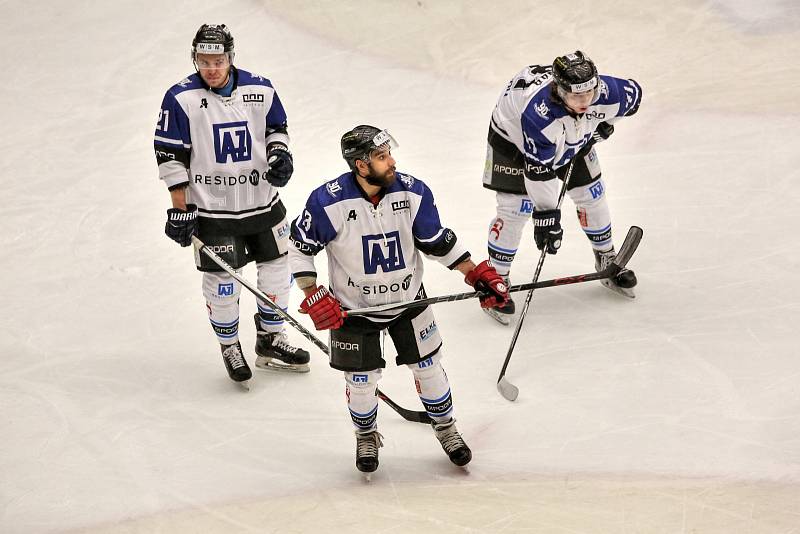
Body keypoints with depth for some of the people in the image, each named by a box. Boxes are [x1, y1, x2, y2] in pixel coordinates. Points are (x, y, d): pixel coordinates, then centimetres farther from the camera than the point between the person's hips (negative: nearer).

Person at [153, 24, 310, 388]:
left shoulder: (260, 90, -4)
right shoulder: (181, 99, -14)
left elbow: (276, 127, 15)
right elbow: (170, 156, -10)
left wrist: (280, 154, -6)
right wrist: (180, 208, -11)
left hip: (263, 202, 4)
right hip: (212, 210, -4)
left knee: (276, 268, 13)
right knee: (222, 281, 2)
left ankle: (271, 341, 32)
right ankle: (229, 347, 24)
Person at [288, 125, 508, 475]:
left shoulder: (412, 193, -16)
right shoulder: (329, 202, -25)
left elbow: (438, 242, -2)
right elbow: (300, 248, -11)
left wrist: (477, 274, -7)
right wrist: (314, 297, -18)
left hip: (408, 301, 2)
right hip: (352, 309, -2)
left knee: (428, 369, 13)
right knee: (361, 382, 9)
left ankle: (446, 428, 39)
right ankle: (367, 437, 39)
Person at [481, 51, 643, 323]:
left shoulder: (607, 94, -32)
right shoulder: (539, 112, -46)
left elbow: (634, 94, -6)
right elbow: (538, 170, -38)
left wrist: (603, 126, 1)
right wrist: (546, 213, -33)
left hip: (573, 139, 5)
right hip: (513, 137, -5)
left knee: (591, 194, 10)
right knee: (515, 209, -9)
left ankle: (607, 261, 31)